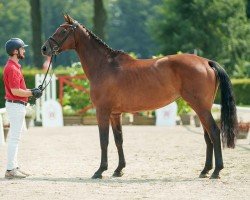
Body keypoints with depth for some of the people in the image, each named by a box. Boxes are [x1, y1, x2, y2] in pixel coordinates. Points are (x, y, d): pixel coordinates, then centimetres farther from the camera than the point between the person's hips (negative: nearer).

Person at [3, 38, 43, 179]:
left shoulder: (15, 66, 14)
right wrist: (32, 93, -14)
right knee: (14, 137, -8)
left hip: (18, 105, 11)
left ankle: (14, 167, 21)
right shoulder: (12, 68, -18)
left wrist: (31, 91, 10)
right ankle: (11, 169, -7)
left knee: (15, 137, 15)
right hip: (16, 105, -11)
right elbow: (15, 91, -23)